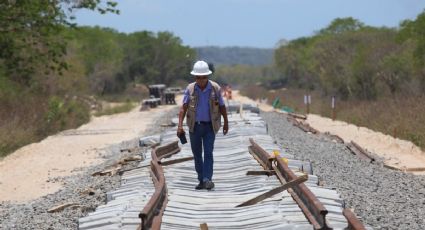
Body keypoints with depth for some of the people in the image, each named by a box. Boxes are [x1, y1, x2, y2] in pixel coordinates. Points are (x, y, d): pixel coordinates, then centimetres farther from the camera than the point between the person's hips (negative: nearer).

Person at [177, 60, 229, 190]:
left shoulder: (215, 88, -5)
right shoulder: (190, 89, -3)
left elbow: (222, 107, 6)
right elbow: (183, 108, -7)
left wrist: (226, 123, 12)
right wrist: (180, 125, -18)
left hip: (209, 127, -2)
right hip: (194, 126, 2)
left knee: (208, 153, -12)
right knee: (197, 154, 8)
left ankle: (207, 179, -17)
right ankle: (201, 180, 18)